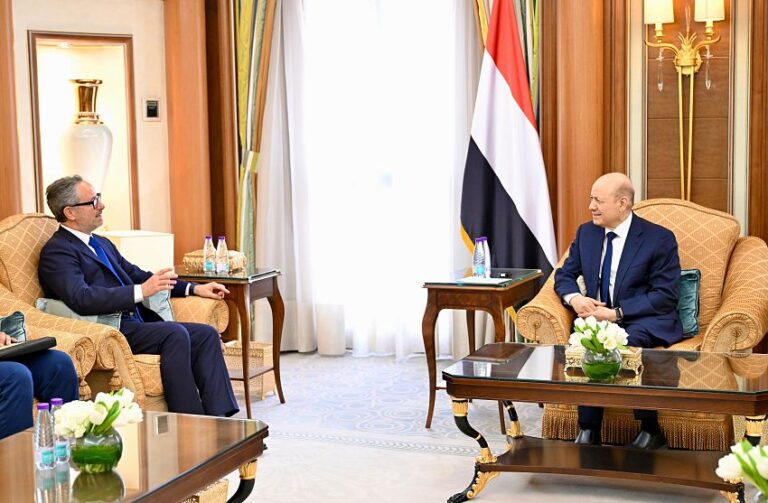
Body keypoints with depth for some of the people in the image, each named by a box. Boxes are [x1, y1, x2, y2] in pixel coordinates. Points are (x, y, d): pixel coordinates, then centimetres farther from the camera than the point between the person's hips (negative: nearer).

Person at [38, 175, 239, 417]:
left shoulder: (102, 244, 22)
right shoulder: (56, 251, -7)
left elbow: (138, 276, 27)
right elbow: (81, 299, -22)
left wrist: (194, 288, 17)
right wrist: (141, 291, -26)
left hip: (134, 323, 9)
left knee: (206, 334, -7)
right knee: (175, 333, -28)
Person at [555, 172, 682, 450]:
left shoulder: (660, 238, -5)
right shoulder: (586, 232, 10)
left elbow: (665, 296, -10)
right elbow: (564, 275, 17)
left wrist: (617, 313, -19)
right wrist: (575, 298, -8)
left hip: (646, 322, -4)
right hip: (598, 317, 4)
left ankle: (650, 429, -21)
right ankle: (588, 430, -26)